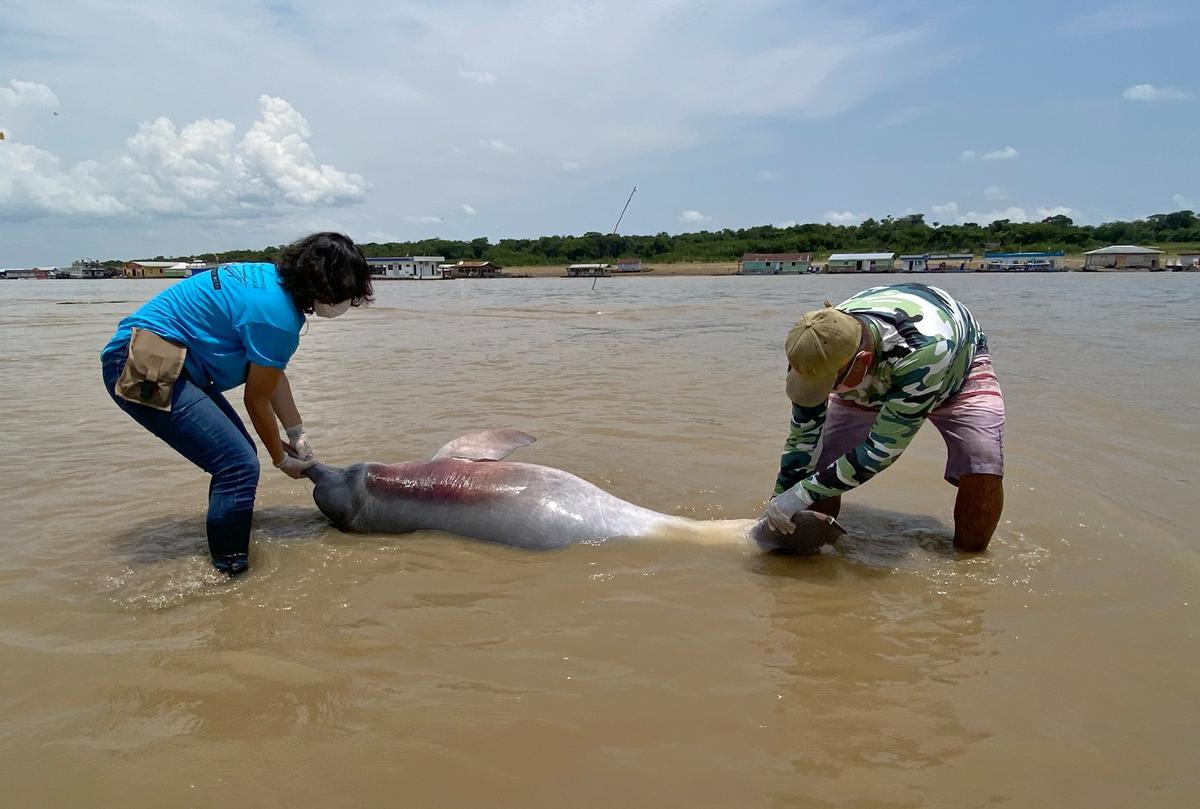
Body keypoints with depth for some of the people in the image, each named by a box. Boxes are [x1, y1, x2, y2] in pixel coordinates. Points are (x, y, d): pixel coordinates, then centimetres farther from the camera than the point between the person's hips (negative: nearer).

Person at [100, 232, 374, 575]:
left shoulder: (275, 279, 7)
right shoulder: (276, 315, -22)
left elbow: (273, 375, 14)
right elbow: (256, 400, -10)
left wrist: (298, 435, 16)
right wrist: (281, 459, 4)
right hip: (145, 370, -11)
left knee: (238, 454, 15)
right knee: (239, 465, -16)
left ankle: (225, 559, 29)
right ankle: (229, 571, -7)